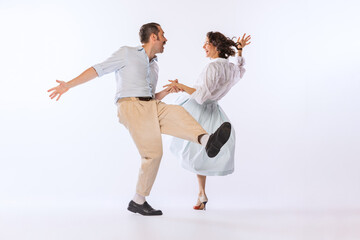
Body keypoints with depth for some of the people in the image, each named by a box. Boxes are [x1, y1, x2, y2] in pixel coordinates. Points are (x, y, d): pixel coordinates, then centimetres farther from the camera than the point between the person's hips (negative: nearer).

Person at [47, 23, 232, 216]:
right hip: (131, 107, -6)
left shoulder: (154, 66, 28)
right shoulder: (127, 53, 9)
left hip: (152, 107, 6)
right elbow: (98, 69, 4)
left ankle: (207, 141, -50)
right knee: (152, 153, -14)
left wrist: (166, 92, 9)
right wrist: (68, 85, -3)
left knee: (178, 112, -24)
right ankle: (139, 201, -1)